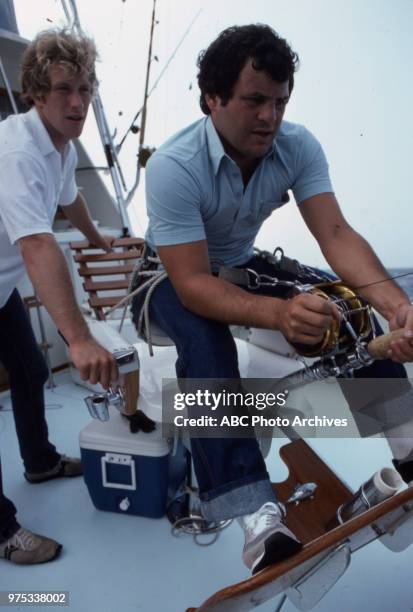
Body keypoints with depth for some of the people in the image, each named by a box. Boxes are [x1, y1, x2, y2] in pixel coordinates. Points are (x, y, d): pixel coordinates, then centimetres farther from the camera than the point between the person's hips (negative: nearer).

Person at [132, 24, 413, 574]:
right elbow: (193, 284, -34)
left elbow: (335, 233, -23)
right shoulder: (173, 167, -29)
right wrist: (279, 313, -51)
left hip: (240, 266, 5)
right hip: (173, 278, -4)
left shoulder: (298, 146, -15)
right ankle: (255, 513, -36)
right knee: (206, 339, -38)